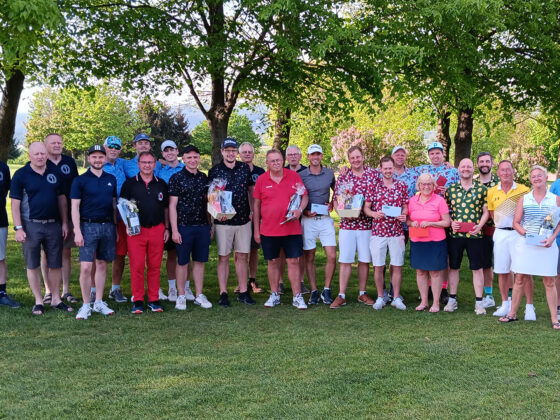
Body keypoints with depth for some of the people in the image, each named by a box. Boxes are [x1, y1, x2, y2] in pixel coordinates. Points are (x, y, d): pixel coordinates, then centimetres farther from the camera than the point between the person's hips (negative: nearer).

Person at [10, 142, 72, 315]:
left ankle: (56, 299, 19)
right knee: (33, 266, 4)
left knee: (56, 265, 8)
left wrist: (64, 223, 8)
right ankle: (38, 301, 16)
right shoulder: (21, 175, -4)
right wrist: (18, 228, -10)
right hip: (31, 226, -3)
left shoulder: (55, 172, 7)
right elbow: (15, 203, -5)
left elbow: (61, 198, 12)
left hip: (53, 224, 3)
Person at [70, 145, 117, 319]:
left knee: (102, 265, 10)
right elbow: (75, 207, -4)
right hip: (88, 226, -4)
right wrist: (77, 231, -12)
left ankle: (99, 303, 19)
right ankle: (86, 305, 4)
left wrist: (115, 228, 13)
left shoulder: (111, 179, 11)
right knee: (86, 267, -8)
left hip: (107, 226, 4)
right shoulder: (80, 180, -2)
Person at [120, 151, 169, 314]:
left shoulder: (161, 184, 12)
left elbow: (166, 208, 16)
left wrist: (167, 228, 10)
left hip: (157, 229, 2)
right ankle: (137, 300, 6)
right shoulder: (129, 183, 5)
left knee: (155, 266, 5)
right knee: (137, 266, -3)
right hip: (136, 230, -2)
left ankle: (154, 300, 13)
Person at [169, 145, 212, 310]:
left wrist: (210, 224, 11)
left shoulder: (204, 177, 10)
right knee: (182, 262, 3)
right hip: (184, 226, -4)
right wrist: (174, 230, -11)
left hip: (203, 226, 4)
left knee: (200, 261, 9)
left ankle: (199, 295, 17)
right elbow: (172, 205, -5)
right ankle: (181, 296, 13)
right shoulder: (177, 178, -3)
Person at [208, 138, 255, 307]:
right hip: (223, 221, -2)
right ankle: (223, 293, 8)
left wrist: (252, 211, 9)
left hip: (243, 220, 3)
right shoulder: (214, 171, 0)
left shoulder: (245, 169, 7)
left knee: (242, 256, 7)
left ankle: (243, 292, 15)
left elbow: (251, 190, 16)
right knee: (223, 257, 2)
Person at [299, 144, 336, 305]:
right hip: (308, 220, -1)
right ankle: (314, 292, 13)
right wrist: (304, 212, -10)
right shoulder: (301, 175, 0)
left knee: (332, 257, -6)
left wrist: (332, 204, 5)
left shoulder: (329, 173, 7)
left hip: (325, 219, 1)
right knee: (309, 258, 3)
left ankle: (326, 290, 7)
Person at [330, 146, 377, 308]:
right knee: (345, 260, 0)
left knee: (364, 260, 8)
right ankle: (341, 296, 4)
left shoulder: (374, 174, 5)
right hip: (347, 224, 0)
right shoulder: (342, 178, 6)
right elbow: (335, 200, 7)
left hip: (367, 224, 0)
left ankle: (362, 293, 20)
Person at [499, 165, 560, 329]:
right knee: (520, 279, 5)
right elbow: (516, 223, 5)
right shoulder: (524, 199, 6)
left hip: (546, 245, -1)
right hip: (525, 244, 1)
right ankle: (512, 313, 14)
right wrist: (527, 234, -12)